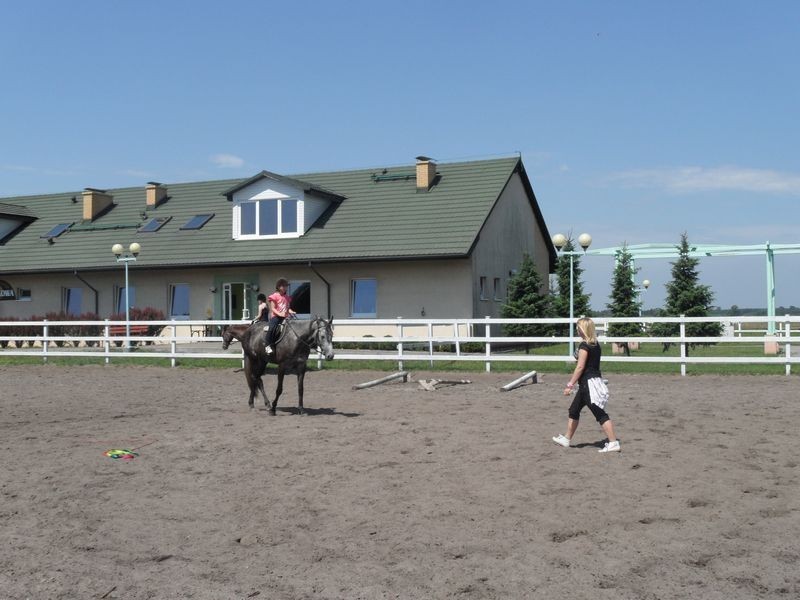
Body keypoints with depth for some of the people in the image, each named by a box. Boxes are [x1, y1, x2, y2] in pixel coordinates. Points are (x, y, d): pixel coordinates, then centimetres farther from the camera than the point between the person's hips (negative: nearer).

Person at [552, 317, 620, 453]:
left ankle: (613, 443, -6)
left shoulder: (584, 346, -16)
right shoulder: (596, 345, 11)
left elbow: (580, 367, -19)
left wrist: (570, 384, -17)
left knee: (600, 414, -7)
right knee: (574, 411, 18)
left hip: (589, 384, -10)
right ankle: (566, 439, 27)